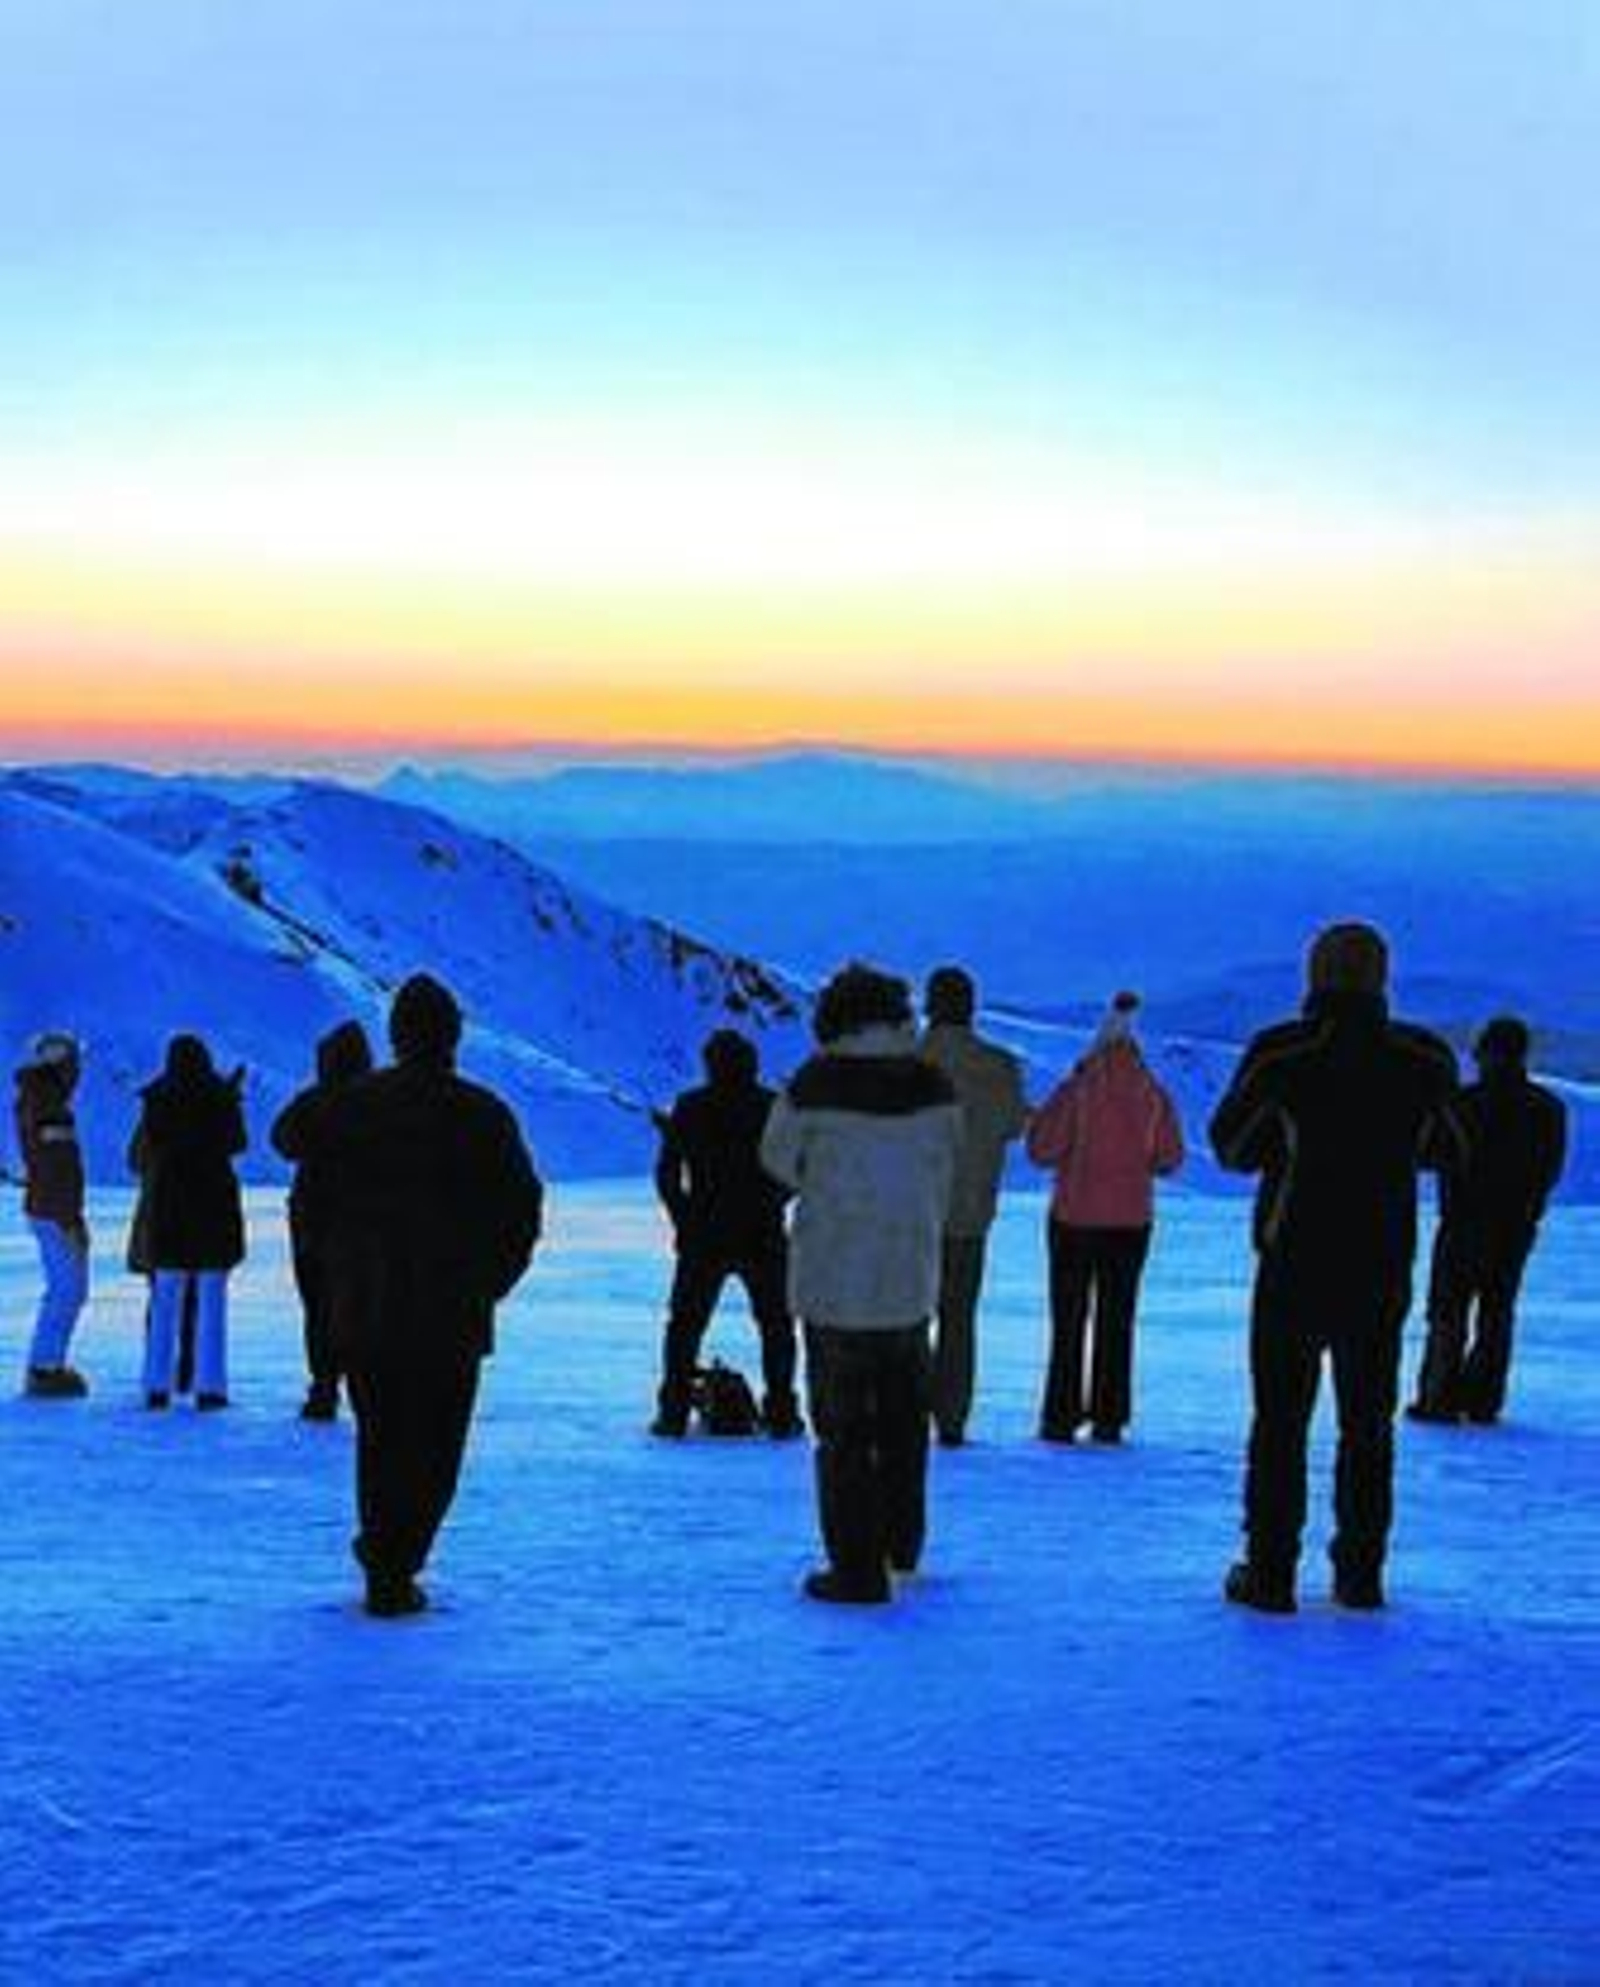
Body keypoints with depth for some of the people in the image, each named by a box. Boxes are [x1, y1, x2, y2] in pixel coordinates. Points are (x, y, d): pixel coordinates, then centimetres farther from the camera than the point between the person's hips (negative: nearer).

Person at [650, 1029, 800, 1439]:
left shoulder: (689, 1109, -1)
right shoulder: (773, 1107, -1)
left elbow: (667, 1174, 1)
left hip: (703, 1238, 0)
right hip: (763, 1237, 0)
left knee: (685, 1324, 11)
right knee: (775, 1324, 13)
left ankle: (674, 1412, 6)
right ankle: (780, 1415, 8)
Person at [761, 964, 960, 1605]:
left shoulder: (818, 1083, -13)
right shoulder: (932, 1084, -3)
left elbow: (778, 1156, 2)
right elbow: (945, 1173, 7)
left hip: (833, 1278, -4)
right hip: (911, 1276, 4)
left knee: (843, 1425, 3)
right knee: (903, 1415, 22)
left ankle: (858, 1568, 4)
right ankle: (902, 1545, 34)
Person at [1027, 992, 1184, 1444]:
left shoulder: (1075, 1091, -12)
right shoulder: (1154, 1096, -3)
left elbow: (1041, 1149, -12)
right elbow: (1170, 1158, 0)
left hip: (1074, 1218, -2)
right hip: (1131, 1220, 2)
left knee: (1069, 1319, 4)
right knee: (1116, 1319, 9)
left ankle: (1062, 1417, 2)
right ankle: (1108, 1418, 6)